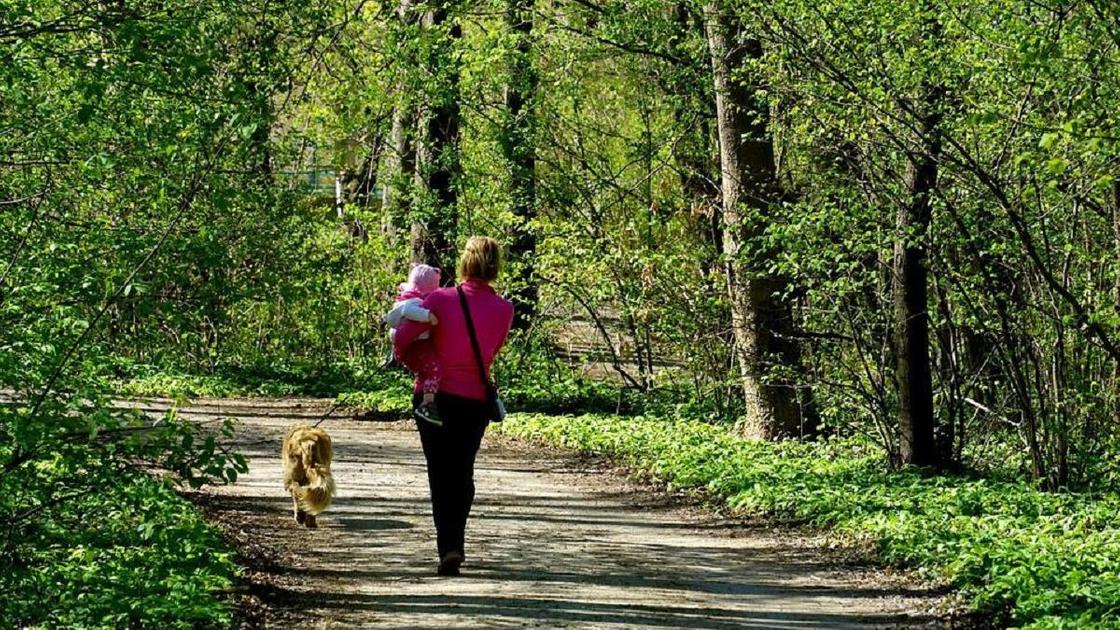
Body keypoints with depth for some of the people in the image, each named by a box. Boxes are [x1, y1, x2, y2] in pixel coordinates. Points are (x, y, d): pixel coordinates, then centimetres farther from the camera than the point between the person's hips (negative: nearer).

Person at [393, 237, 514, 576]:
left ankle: (448, 546, -5)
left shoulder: (440, 299, -12)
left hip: (433, 395, -2)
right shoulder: (504, 309, -5)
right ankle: (455, 542, 20)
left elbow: (401, 339, -14)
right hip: (476, 399, 2)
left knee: (440, 475, 7)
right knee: (463, 472, 18)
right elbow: (491, 351, 8)